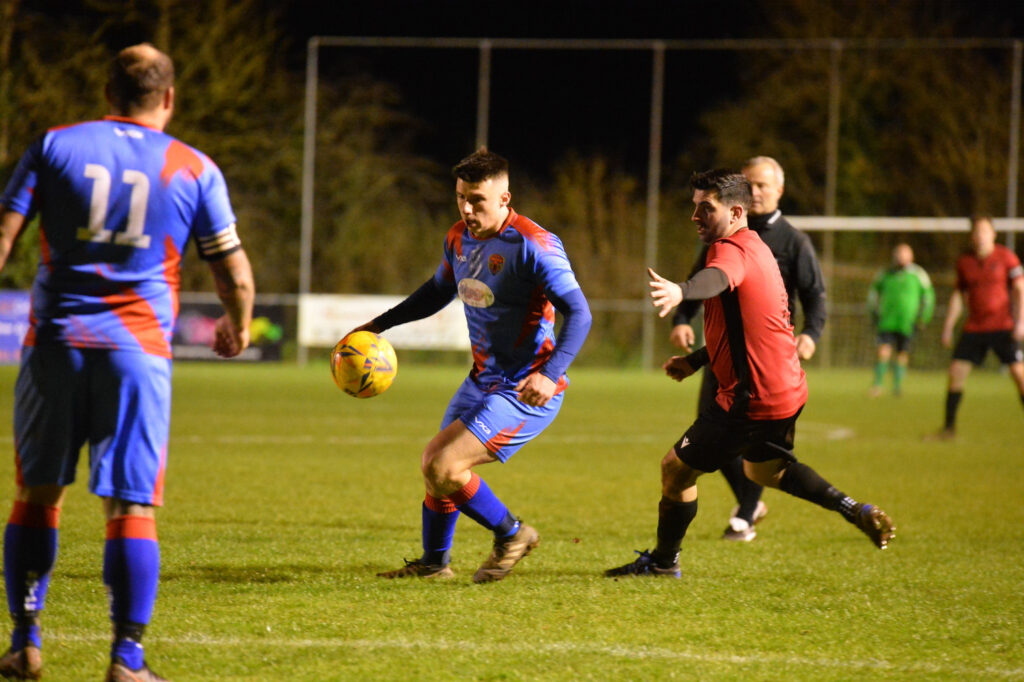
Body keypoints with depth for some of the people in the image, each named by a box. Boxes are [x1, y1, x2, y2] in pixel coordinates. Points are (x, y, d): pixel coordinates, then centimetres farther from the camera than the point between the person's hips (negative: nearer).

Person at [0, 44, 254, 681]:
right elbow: (236, 274, 7)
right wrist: (238, 329, 27)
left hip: (56, 342, 1)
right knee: (132, 507, 0)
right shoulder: (195, 169, 5)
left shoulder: (55, 146, 5)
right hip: (139, 351, -1)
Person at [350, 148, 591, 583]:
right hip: (483, 379, 9)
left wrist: (550, 374, -35)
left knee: (441, 467, -17)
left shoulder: (532, 245, -21)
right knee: (435, 467, 16)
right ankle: (434, 563, 36)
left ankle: (511, 535, 3)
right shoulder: (458, 238, 4)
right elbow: (439, 290, 24)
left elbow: (578, 312, -23)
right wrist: (380, 325, 18)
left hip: (527, 390, -9)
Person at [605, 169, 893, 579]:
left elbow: (716, 280, -45)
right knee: (764, 469, 34)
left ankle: (663, 561, 16)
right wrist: (696, 360, 17)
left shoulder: (731, 250, -18)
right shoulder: (755, 247, 15)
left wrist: (680, 292, -67)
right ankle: (855, 511, 28)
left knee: (676, 468, 2)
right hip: (787, 391, 10)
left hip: (751, 399, -10)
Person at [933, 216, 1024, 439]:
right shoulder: (964, 261, 8)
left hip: (1003, 327, -4)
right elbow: (958, 295, 17)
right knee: (956, 371, -5)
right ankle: (949, 427, 4)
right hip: (974, 327, 4)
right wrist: (948, 327, 13)